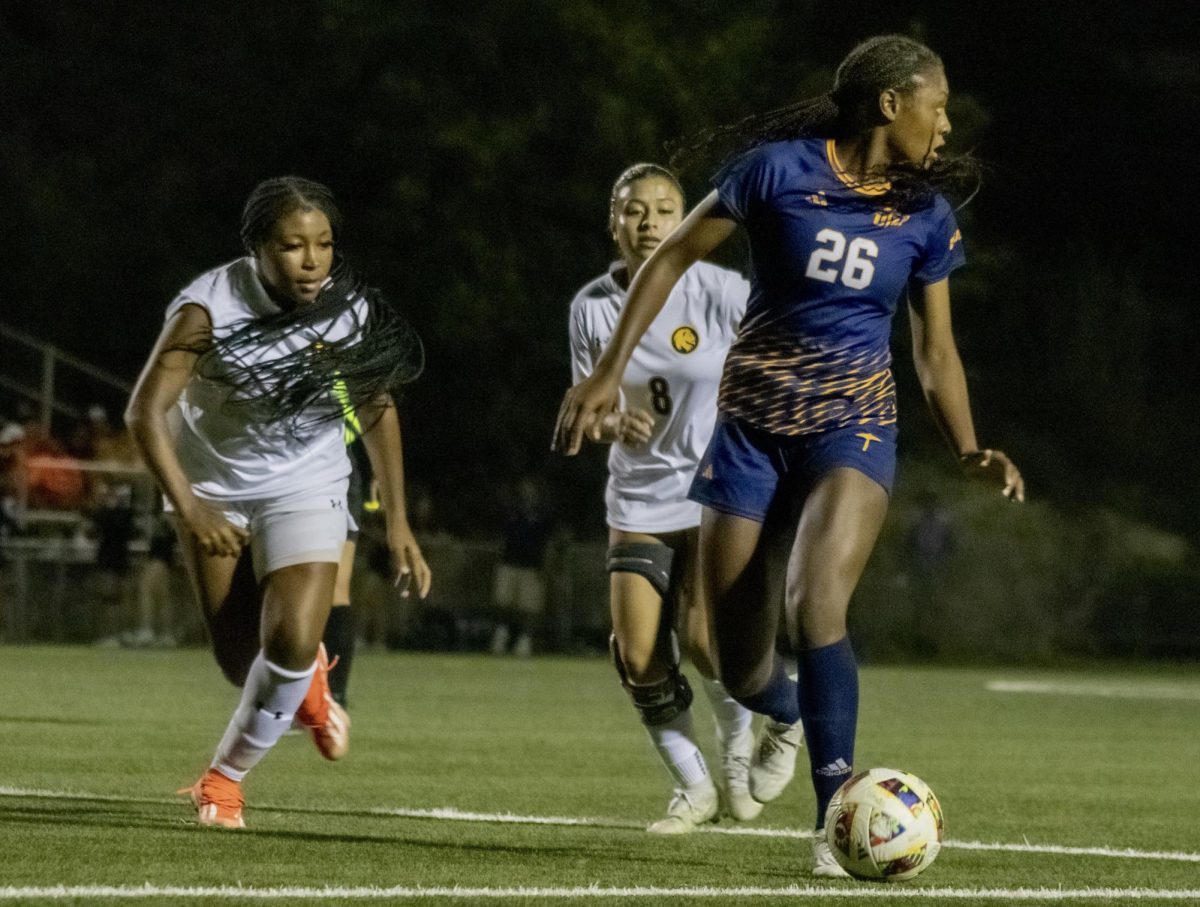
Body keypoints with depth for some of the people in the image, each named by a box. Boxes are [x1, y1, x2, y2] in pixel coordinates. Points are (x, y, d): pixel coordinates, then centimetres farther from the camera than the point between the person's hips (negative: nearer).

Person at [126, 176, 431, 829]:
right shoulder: (210, 308, -26)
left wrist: (397, 522, 0)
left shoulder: (351, 308, -17)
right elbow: (146, 411, -28)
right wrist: (189, 509, -38)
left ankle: (226, 775, 5)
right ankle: (305, 681, 44)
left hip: (306, 486, 1)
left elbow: (377, 410, 0)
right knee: (240, 664, 5)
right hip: (215, 484, -1)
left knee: (292, 640, -19)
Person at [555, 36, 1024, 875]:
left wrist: (970, 451, -6)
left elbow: (937, 349, 9)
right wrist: (610, 372, -5)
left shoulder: (926, 214, 2)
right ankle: (788, 715, 41)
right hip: (753, 419, 0)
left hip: (852, 423, 0)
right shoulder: (780, 169, -8)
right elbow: (675, 256, -1)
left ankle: (837, 823, -25)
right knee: (741, 665, 2)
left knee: (818, 607, -27)